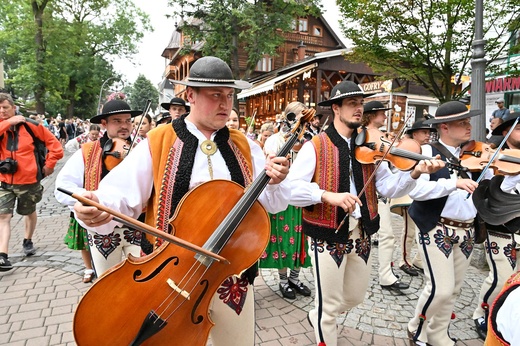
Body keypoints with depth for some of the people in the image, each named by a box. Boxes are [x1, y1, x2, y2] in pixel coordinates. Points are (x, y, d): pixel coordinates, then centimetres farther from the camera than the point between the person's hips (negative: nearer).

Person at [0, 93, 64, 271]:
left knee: (30, 213, 18)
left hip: (28, 180, -1)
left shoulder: (29, 125, -6)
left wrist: (49, 165, -5)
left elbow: (54, 144, -3)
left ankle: (28, 241, 40)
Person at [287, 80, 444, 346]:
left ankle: (317, 316, 51)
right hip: (327, 235, -6)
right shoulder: (315, 146, -11)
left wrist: (414, 173, -18)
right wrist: (328, 195, -32)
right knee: (330, 306, 8)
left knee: (355, 297, 23)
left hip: (361, 234, 6)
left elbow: (389, 187, -1)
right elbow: (292, 188, -20)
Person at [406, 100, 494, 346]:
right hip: (436, 229, -6)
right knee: (440, 289, -7)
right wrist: (454, 183, -32)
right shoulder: (428, 151, -9)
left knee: (453, 290, 14)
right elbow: (415, 190, -23)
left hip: (466, 231, 6)